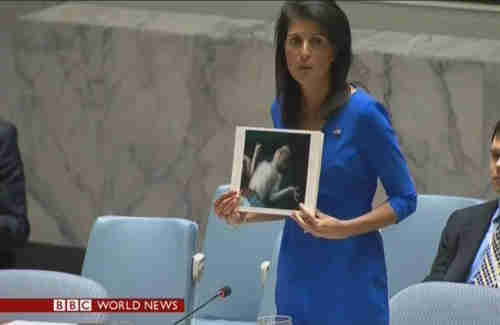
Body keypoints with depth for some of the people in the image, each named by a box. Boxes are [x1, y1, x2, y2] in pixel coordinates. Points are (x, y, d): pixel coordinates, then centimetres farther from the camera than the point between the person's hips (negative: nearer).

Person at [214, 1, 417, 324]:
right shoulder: (283, 110, 4)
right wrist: (245, 214, -1)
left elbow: (405, 199, -8)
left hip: (350, 277, -5)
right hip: (296, 274, 5)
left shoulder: (363, 112, -13)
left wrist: (343, 228, -20)